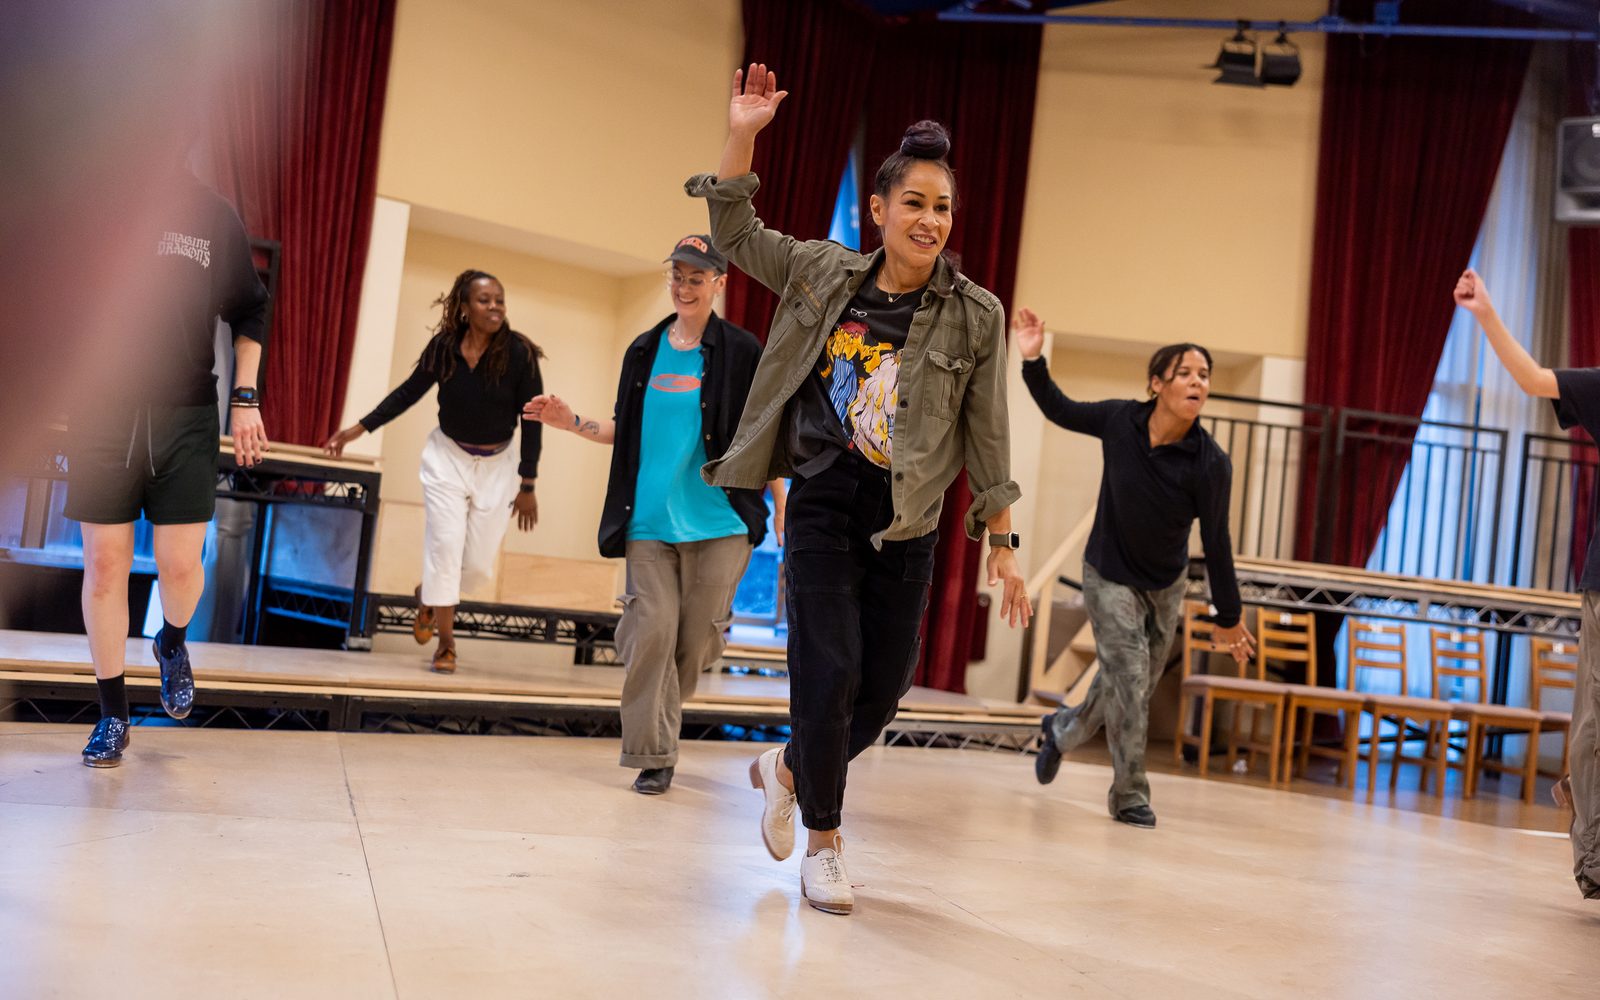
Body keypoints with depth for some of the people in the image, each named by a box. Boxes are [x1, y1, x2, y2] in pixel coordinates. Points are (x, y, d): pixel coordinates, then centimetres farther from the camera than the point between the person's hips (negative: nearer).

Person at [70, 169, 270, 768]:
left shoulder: (212, 214, 3)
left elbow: (249, 311, 12)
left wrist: (245, 399, 6)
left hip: (186, 417, 1)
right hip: (100, 414, 0)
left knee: (180, 567, 0)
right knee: (105, 566, 3)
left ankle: (173, 644, 35)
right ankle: (112, 715, 17)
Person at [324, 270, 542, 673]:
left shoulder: (519, 354, -17)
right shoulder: (445, 346, -12)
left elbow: (531, 422, -11)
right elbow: (409, 392, 1)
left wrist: (527, 486, -9)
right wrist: (358, 429, -3)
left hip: (496, 467, 0)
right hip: (447, 459, 0)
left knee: (479, 565, 2)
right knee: (444, 548, -5)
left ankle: (429, 595, 35)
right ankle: (446, 644, 10)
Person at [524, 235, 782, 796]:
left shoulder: (742, 351, 1)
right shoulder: (645, 350, 12)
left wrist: (781, 509, -3)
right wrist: (574, 424, 6)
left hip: (718, 522, -2)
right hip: (648, 520, 2)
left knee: (699, 637, 1)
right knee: (650, 633, -6)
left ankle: (662, 714, 29)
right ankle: (652, 756, 2)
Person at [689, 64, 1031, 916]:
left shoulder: (974, 316, -2)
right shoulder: (825, 273, 2)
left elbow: (986, 438, 1)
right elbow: (735, 235, 12)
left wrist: (1002, 544, -1)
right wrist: (742, 135, -1)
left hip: (907, 525, 1)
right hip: (824, 502, -1)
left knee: (884, 687, 4)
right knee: (829, 671, -9)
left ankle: (788, 768, 37)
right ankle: (823, 845, 13)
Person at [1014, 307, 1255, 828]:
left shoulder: (1210, 464, -23)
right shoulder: (1120, 420, -19)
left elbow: (1215, 543, -14)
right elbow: (1060, 410, 0)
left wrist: (1228, 617, -8)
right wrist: (1033, 360, -14)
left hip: (1167, 586, 2)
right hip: (1109, 576, -2)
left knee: (1133, 686, 14)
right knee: (1129, 682, -8)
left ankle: (1061, 729, 43)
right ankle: (1130, 795, 8)